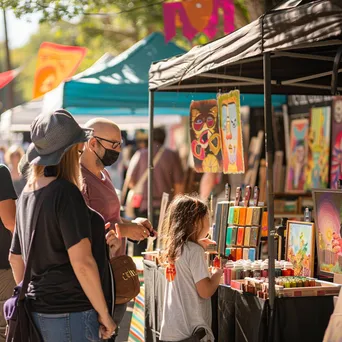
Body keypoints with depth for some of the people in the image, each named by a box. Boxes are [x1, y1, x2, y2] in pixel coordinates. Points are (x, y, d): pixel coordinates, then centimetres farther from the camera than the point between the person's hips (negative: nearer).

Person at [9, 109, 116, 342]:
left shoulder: (28, 193, 8)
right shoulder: (66, 192, -16)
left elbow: (16, 258, 18)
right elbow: (82, 262, -20)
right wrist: (104, 314, -12)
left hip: (37, 311, 8)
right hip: (70, 314, -8)